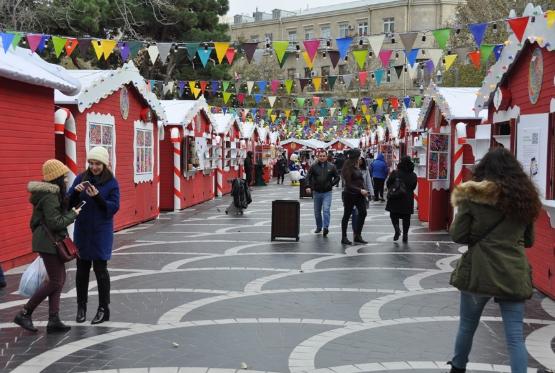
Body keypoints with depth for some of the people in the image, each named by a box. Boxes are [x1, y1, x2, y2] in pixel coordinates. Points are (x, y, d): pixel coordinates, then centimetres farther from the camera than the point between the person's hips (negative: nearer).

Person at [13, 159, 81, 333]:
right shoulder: (50, 195, -19)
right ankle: (24, 314, 5)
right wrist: (73, 214, -14)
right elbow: (55, 222, -23)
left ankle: (53, 320, 13)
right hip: (48, 241, -10)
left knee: (59, 278, 11)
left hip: (50, 240, 10)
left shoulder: (52, 192, 11)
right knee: (55, 281, -4)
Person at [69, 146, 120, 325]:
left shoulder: (111, 183, -6)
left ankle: (103, 309, 10)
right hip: (82, 231, 3)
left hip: (102, 233, -3)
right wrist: (75, 191, -18)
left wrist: (97, 196, -25)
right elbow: (69, 203, 2)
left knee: (100, 269, -1)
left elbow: (113, 207, -12)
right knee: (82, 269, 9)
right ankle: (81, 307, 21)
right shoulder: (81, 178, 3)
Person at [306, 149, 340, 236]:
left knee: (326, 210, -16)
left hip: (327, 192, -2)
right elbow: (309, 177, 3)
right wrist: (309, 187, -10)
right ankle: (319, 227, 28)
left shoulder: (331, 167, 0)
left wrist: (331, 184, -6)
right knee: (317, 211, 12)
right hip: (317, 192, 2)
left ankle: (326, 227, -16)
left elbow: (337, 177, 7)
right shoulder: (314, 166, 0)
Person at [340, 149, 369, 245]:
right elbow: (348, 184, -17)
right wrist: (360, 190, -20)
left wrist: (363, 190, 1)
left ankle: (358, 236, 14)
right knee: (347, 215, 4)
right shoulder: (348, 167, -15)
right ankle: (344, 237, 15)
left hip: (359, 195, 8)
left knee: (363, 213, 4)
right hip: (350, 195, -8)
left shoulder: (356, 166, 9)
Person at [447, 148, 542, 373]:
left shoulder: (473, 195, -8)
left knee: (467, 325, 19)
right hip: (515, 275, 2)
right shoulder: (526, 196, 6)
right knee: (515, 336, 3)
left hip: (479, 272, -2)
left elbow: (457, 236, -6)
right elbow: (529, 240, 14)